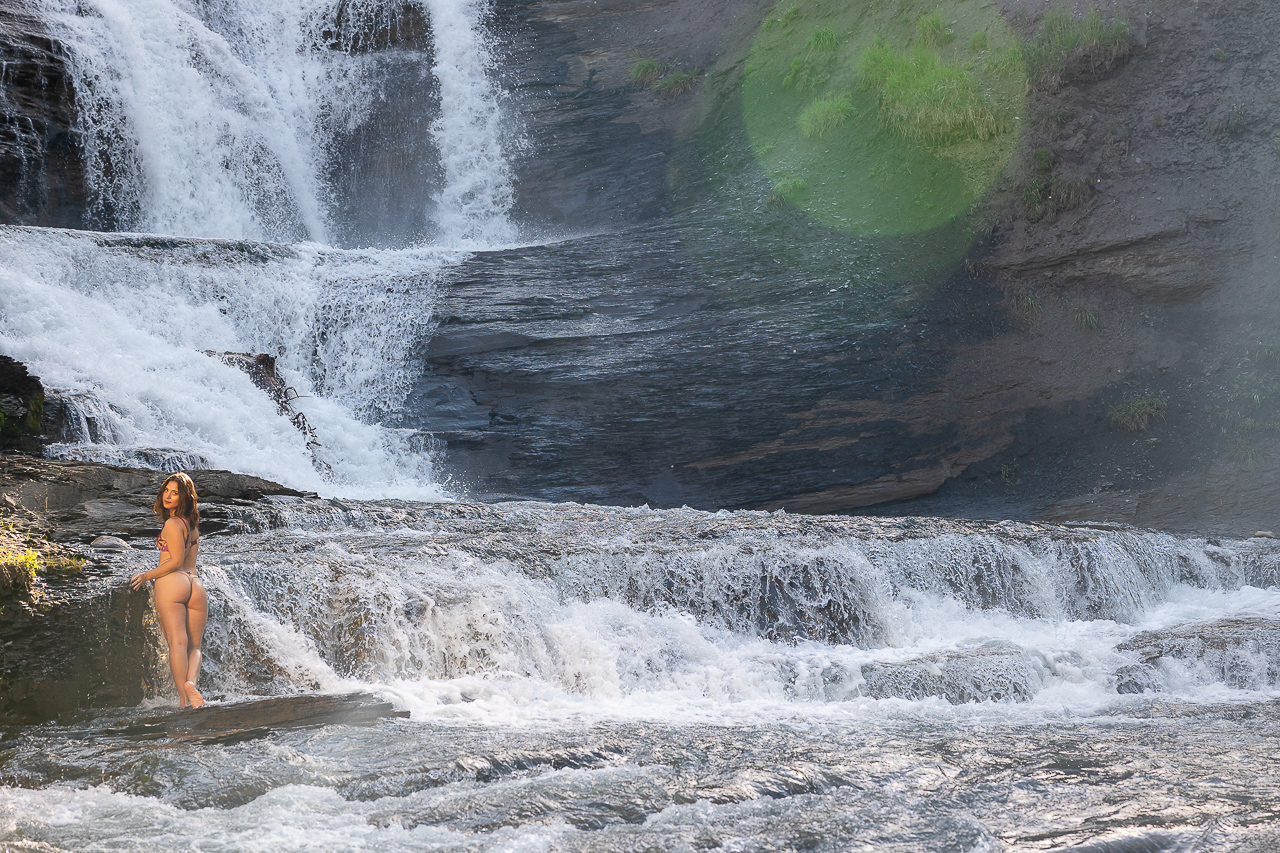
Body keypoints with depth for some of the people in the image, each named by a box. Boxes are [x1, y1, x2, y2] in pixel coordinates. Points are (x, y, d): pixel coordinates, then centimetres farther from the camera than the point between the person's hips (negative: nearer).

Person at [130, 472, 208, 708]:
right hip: (196, 585, 7)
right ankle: (191, 681, -24)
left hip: (172, 583, -7)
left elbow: (176, 561, -10)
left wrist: (146, 576, -2)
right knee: (194, 646, 6)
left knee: (177, 642, -15)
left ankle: (183, 698, -26)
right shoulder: (193, 523, 20)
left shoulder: (172, 524, -5)